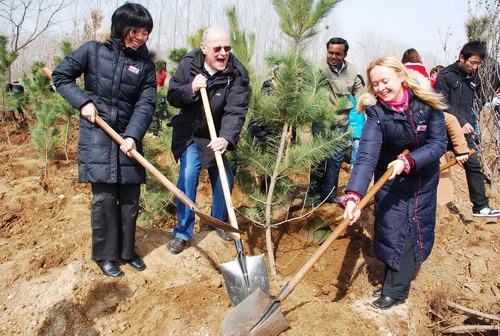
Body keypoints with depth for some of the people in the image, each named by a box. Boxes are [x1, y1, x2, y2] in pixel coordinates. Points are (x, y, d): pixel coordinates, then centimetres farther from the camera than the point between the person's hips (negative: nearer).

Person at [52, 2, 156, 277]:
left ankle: (127, 250, 25)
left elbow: (146, 105, -6)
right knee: (103, 197, -3)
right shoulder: (94, 50, -3)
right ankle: (104, 255, 14)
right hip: (97, 136, -3)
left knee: (130, 197, 7)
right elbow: (61, 76, 5)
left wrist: (132, 136, -19)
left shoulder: (145, 64, 2)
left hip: (129, 137, 3)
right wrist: (83, 101, -9)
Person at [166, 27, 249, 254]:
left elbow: (236, 111, -29)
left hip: (219, 136, 1)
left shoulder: (237, 74, -19)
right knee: (188, 174, -13)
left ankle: (219, 223, 31)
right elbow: (172, 97, -7)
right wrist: (190, 90, -28)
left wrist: (226, 137, -46)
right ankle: (183, 233, 1)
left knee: (224, 180, 5)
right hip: (190, 133, 0)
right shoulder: (188, 64, -12)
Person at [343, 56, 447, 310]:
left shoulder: (428, 104, -19)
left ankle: (394, 290, 16)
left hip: (424, 177, 2)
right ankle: (395, 278, 23)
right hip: (390, 179, -1)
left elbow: (438, 145, -18)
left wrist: (407, 161, -36)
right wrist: (353, 195, -48)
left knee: (415, 229, 5)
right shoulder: (376, 111, -23)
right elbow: (366, 155, -35)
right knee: (391, 230, 1)